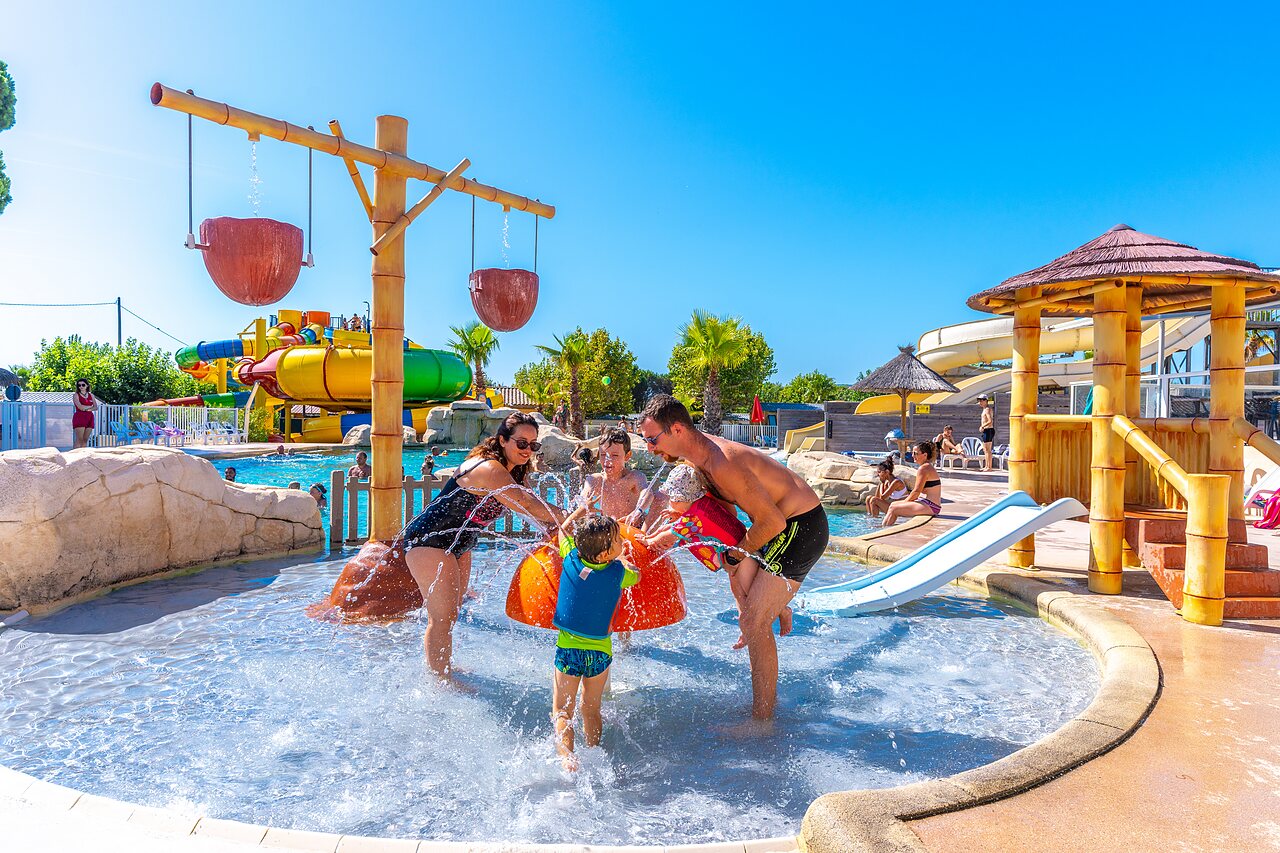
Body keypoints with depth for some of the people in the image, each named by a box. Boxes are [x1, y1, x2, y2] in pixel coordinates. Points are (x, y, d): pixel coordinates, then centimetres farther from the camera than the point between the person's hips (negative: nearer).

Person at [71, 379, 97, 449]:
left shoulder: (91, 395, 14)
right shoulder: (76, 395, 2)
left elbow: (96, 407, 5)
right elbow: (80, 407, -12)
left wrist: (86, 409, -10)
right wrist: (90, 406, 1)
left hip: (89, 418, 4)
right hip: (79, 418, -4)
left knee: (85, 440, 4)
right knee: (79, 440, -10)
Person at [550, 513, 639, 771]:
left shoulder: (571, 558, -9)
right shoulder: (618, 572, -12)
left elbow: (562, 529, 12)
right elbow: (637, 576, 12)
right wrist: (622, 559, 25)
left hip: (568, 649, 0)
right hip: (600, 651, 0)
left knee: (562, 712, 6)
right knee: (591, 710, 20)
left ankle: (566, 756, -14)